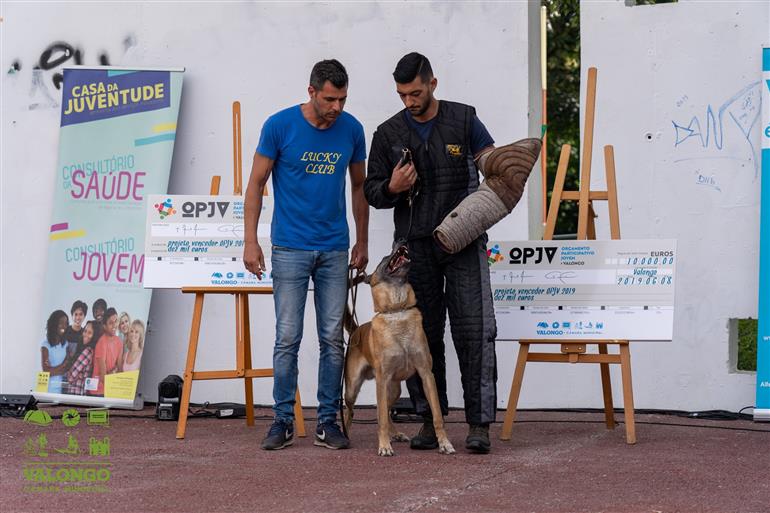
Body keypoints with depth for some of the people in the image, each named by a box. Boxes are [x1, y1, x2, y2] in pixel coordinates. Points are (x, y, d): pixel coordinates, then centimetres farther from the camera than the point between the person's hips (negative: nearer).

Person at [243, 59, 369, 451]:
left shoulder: (351, 130, 1)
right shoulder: (280, 125, -8)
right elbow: (256, 183, -2)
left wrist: (362, 242, 13)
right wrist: (250, 241, -7)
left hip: (335, 249, 3)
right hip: (290, 248, -3)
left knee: (333, 338, 4)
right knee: (288, 337, -2)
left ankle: (327, 421, 11)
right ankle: (283, 420, 7)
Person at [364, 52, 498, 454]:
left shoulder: (463, 120, 4)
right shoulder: (388, 134, 7)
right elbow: (372, 192, 10)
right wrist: (392, 188, -12)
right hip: (415, 245, 2)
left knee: (474, 331, -9)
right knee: (423, 335, 4)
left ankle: (479, 423, -8)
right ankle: (431, 420, 13)